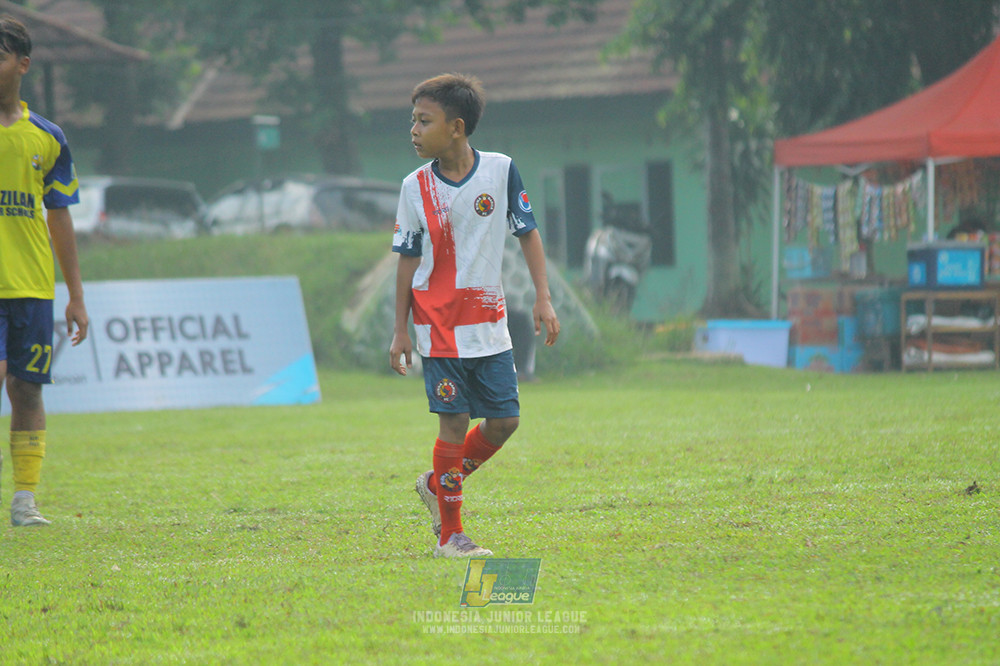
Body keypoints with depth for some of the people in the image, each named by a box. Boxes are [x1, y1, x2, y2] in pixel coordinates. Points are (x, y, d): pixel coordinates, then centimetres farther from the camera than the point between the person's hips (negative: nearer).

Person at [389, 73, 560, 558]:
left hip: (490, 324, 2)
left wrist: (543, 298, -1)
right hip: (439, 325, -2)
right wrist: (401, 330, 2)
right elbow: (408, 259, 3)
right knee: (455, 422, -6)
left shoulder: (500, 170, -3)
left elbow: (527, 232, 5)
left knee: (504, 420, 3)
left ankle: (438, 484, 25)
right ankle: (449, 535, 2)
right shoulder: (416, 187, -3)